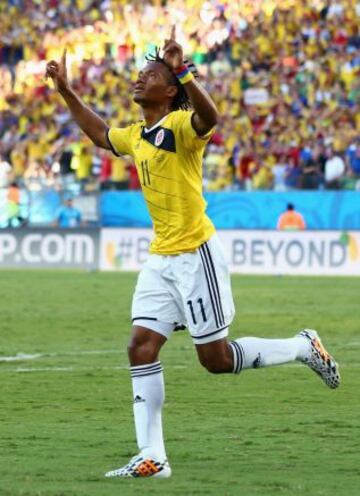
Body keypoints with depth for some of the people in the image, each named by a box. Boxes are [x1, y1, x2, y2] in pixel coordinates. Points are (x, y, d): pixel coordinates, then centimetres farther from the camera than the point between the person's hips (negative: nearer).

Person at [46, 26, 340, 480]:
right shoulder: (136, 136, 13)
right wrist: (65, 90, 30)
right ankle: (152, 458, -2)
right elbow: (99, 133, 34)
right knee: (141, 348, -3)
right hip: (160, 259, 8)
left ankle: (303, 348, 19)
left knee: (216, 358, -3)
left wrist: (181, 71, -46)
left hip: (195, 254, -8)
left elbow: (209, 116, -38)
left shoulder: (181, 126, -13)